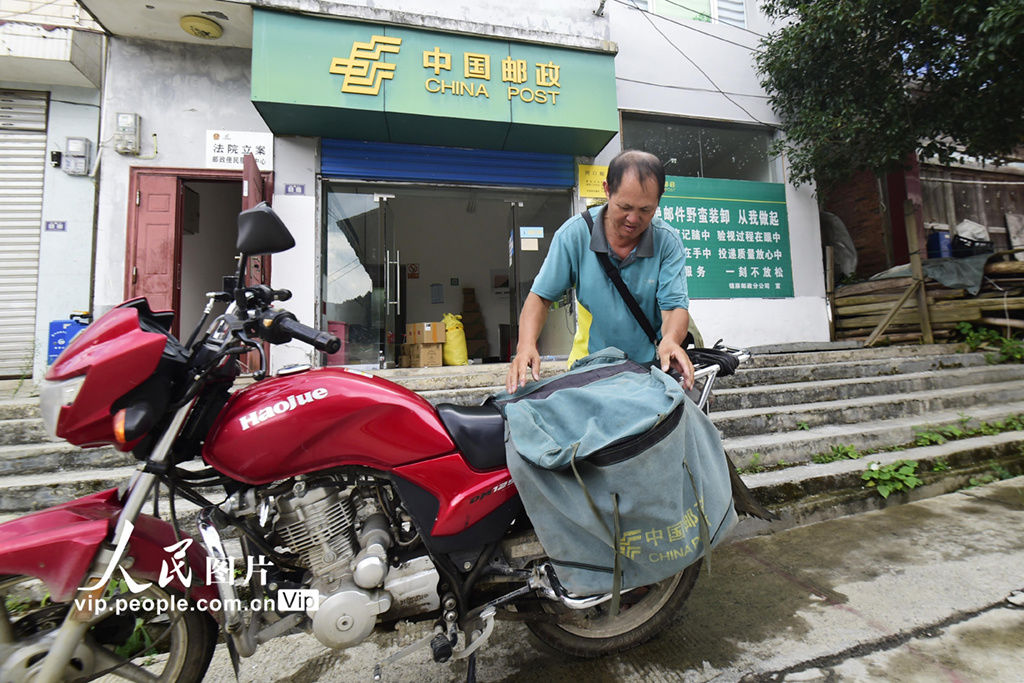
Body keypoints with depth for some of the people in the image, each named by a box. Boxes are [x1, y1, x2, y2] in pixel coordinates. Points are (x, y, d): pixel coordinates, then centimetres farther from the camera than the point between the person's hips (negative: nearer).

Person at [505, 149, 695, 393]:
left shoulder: (668, 242, -7)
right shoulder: (575, 233, -8)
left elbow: (675, 306, -11)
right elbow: (540, 296, -6)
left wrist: (670, 340, -35)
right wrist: (526, 345, -24)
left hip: (649, 366, 1)